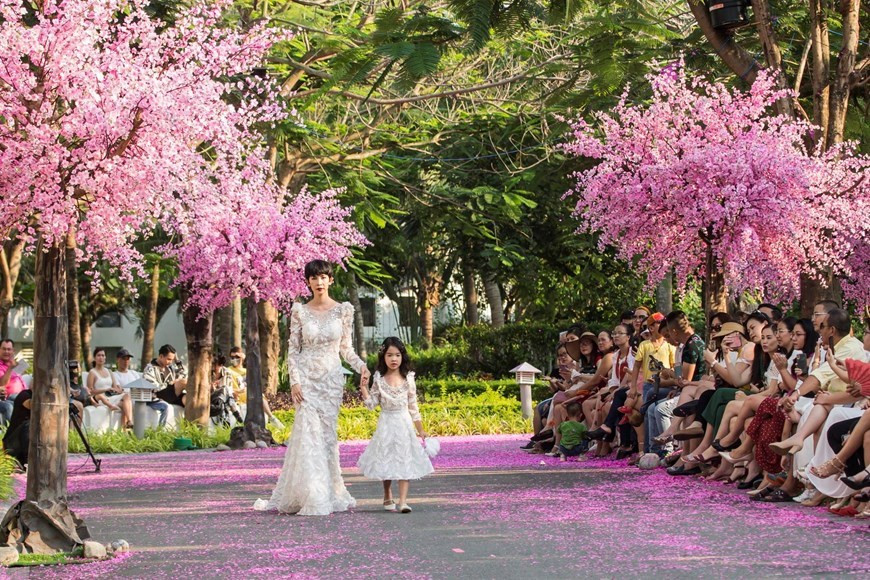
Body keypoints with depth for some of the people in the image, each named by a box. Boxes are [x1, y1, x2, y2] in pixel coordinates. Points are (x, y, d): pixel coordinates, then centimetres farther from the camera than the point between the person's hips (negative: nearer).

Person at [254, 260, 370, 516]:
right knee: (309, 432, -8)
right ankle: (313, 498, -5)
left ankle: (329, 494, 12)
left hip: (332, 378, 1)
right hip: (307, 377, -1)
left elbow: (346, 348, 8)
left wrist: (361, 366, -9)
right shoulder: (299, 311, 2)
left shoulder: (344, 310, 4)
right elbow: (293, 350, 2)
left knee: (327, 433, 2)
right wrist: (294, 381, -8)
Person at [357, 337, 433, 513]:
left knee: (405, 462, -6)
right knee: (386, 461, 9)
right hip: (386, 424, 1)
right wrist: (363, 387, -15)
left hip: (404, 424, -1)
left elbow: (413, 406, 4)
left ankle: (403, 500, -9)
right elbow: (371, 403, -2)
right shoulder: (379, 379, -2)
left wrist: (420, 429, 6)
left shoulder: (408, 379, -1)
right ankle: (387, 497, 28)